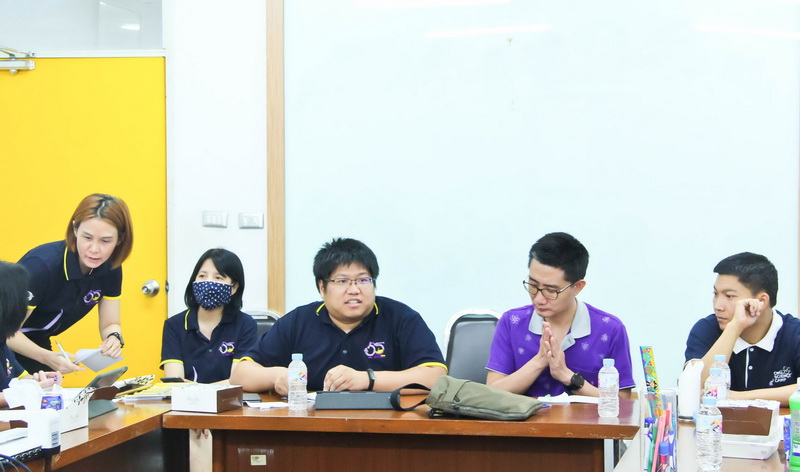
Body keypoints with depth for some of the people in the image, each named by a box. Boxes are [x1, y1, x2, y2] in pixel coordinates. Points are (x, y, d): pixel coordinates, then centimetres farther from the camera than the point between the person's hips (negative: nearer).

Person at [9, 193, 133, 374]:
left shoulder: (110, 268, -12)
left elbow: (109, 324, -4)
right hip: (8, 344, -6)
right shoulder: (42, 265, -31)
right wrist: (46, 357, -45)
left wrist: (114, 339, -28)